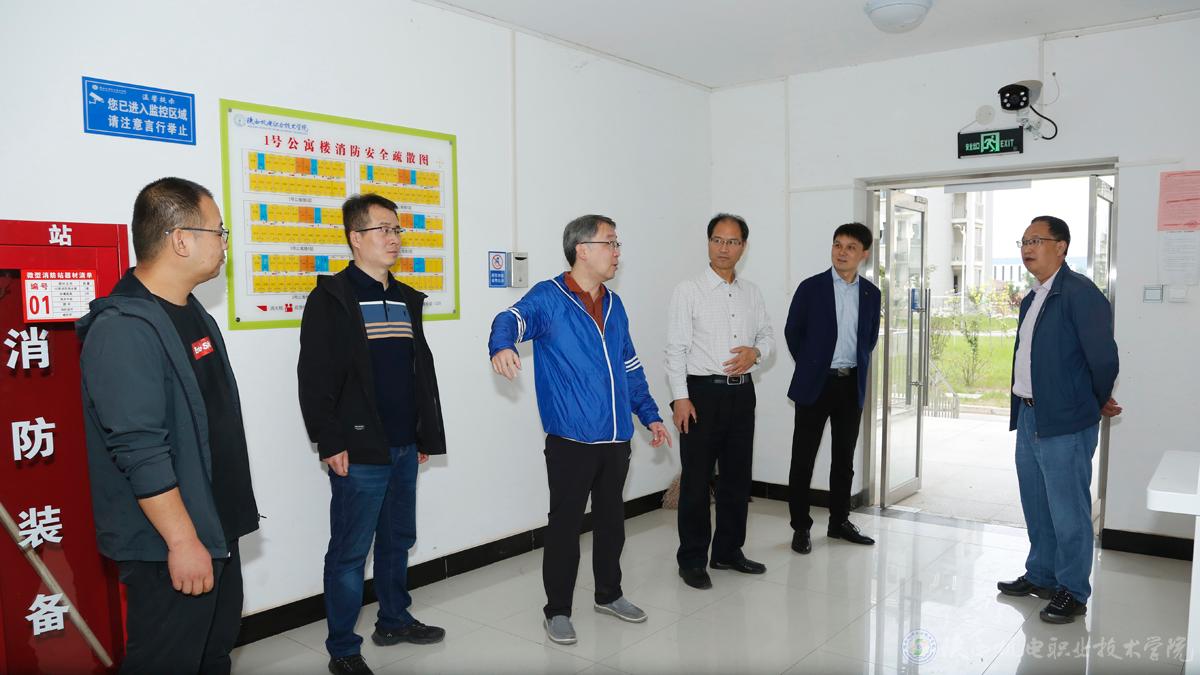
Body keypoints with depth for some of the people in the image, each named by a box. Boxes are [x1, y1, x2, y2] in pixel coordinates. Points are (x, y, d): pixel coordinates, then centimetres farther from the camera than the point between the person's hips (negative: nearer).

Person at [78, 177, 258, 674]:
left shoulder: (192, 313, 9)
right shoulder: (124, 329, -21)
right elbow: (140, 451, -25)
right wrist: (183, 540, -22)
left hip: (217, 531, 9)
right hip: (171, 546, -9)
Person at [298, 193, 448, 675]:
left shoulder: (406, 300, 14)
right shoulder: (332, 298, -7)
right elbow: (314, 378, -13)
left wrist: (428, 434, 15)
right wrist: (330, 442, -16)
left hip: (404, 448, 7)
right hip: (359, 452, -7)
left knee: (398, 539, 19)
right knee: (350, 552, 2)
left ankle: (394, 620, 36)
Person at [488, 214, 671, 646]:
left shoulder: (614, 305, 14)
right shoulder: (548, 298, -6)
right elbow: (513, 318, -25)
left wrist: (650, 414, 18)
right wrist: (502, 346, -48)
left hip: (616, 439, 6)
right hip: (570, 440, -6)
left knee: (612, 520, 17)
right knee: (565, 525, 3)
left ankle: (609, 595, 35)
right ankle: (557, 611, 19)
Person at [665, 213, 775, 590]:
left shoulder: (751, 293, 11)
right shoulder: (689, 291, -5)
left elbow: (767, 334, 18)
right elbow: (675, 348, -8)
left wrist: (755, 352, -6)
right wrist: (680, 398, -15)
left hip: (741, 391, 6)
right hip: (703, 391, -5)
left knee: (737, 476, 13)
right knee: (696, 480, 0)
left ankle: (728, 551, 28)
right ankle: (692, 560, 13)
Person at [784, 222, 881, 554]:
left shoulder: (871, 293, 6)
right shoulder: (811, 288, -5)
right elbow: (793, 332, 3)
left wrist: (857, 367, 11)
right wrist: (810, 366, 7)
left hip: (852, 386, 4)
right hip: (815, 384, -3)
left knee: (844, 459, 13)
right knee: (803, 459, 2)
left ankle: (839, 521, 27)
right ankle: (801, 527, 13)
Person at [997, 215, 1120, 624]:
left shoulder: (1080, 293, -15)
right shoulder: (1031, 299, 14)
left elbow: (1103, 356, -16)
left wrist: (1101, 402, -2)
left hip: (1065, 423, -9)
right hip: (1029, 418, 9)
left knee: (1068, 511, 2)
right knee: (1036, 507, 19)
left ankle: (1073, 592, 17)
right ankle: (1041, 576, 34)